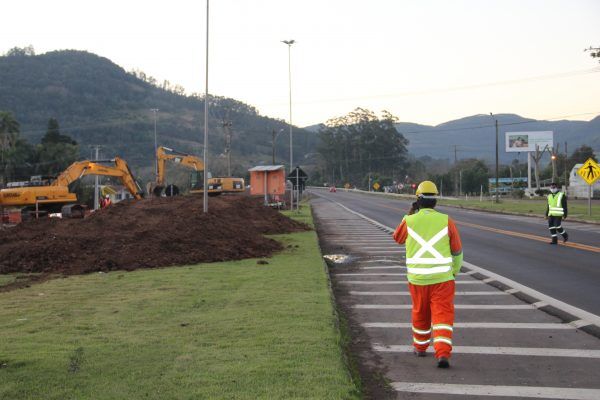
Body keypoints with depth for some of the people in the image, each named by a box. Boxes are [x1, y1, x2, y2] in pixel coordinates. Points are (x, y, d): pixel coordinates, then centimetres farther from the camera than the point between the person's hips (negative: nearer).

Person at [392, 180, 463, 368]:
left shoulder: (409, 221, -4)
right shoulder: (446, 221, -3)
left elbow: (397, 237, 18)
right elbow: (457, 250, 4)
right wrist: (455, 271, 20)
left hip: (417, 278, 2)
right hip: (442, 278, -1)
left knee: (420, 313, 20)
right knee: (443, 316, -1)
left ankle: (420, 347, 36)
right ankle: (443, 353, -15)